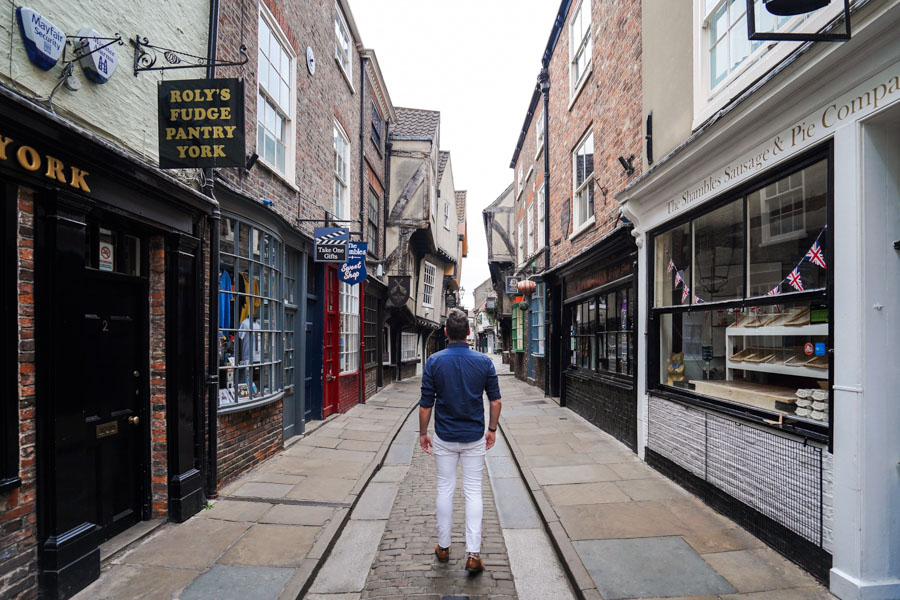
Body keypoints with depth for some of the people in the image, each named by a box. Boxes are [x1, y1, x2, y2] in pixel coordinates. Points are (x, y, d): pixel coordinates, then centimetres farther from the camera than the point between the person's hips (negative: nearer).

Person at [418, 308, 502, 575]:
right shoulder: (484, 361, -6)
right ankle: (473, 554, 6)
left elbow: (426, 403, -6)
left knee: (445, 490, 13)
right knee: (473, 492, 7)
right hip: (474, 437, 0)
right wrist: (492, 429, 11)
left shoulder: (434, 361, -9)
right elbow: (495, 400, -2)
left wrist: (423, 433, 6)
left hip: (444, 437, 0)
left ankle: (443, 547, 25)